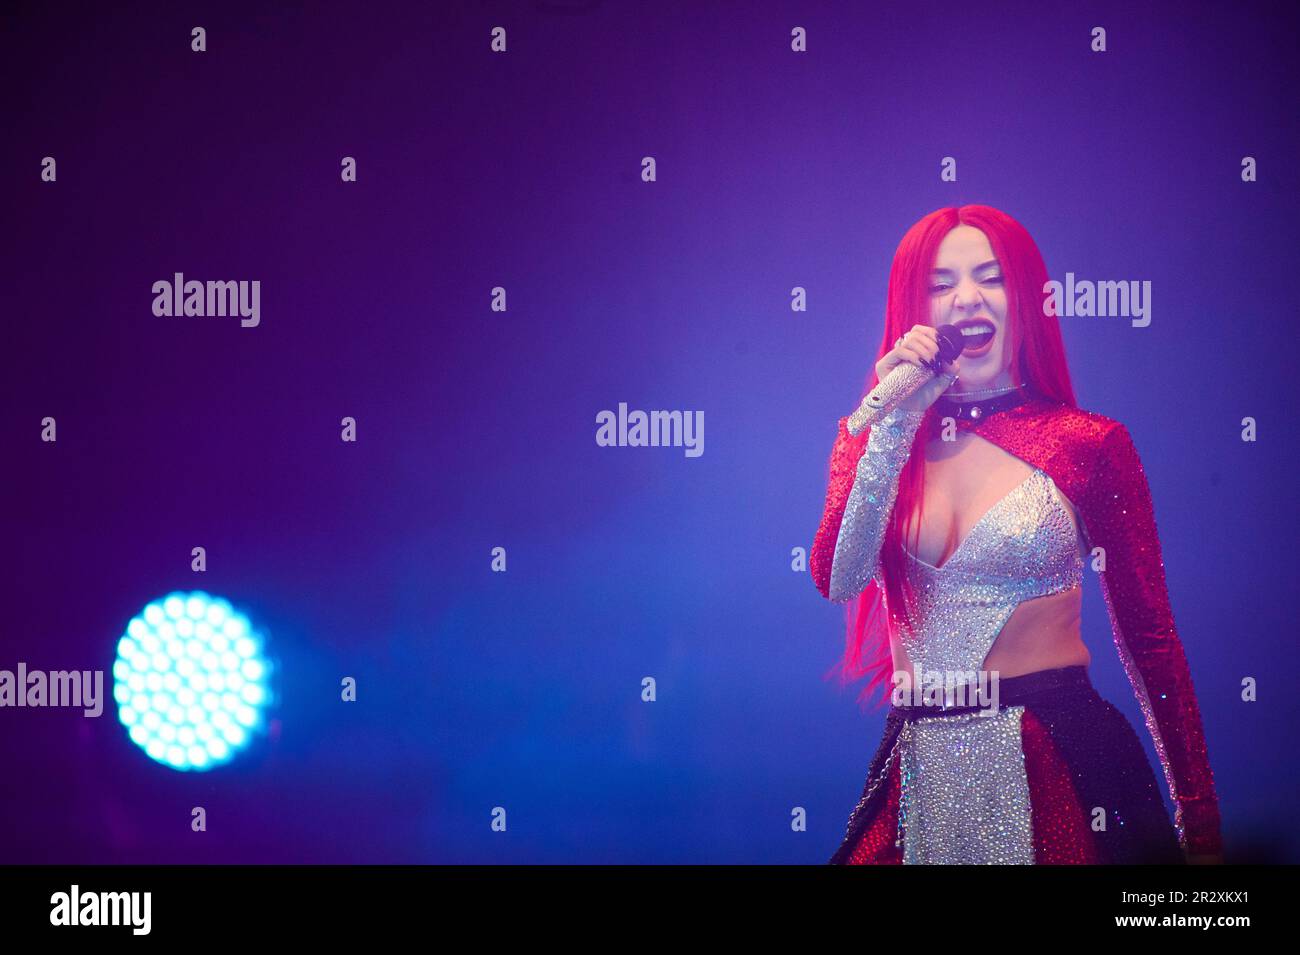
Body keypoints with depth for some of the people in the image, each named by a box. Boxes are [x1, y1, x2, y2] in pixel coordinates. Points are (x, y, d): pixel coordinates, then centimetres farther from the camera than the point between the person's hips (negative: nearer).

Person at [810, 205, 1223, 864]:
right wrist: (896, 422, -14)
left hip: (1058, 763, -2)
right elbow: (837, 580, -11)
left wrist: (1200, 828, -3)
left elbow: (1149, 636, -2)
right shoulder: (874, 434, 6)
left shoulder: (1089, 443, -3)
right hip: (921, 771, 2)